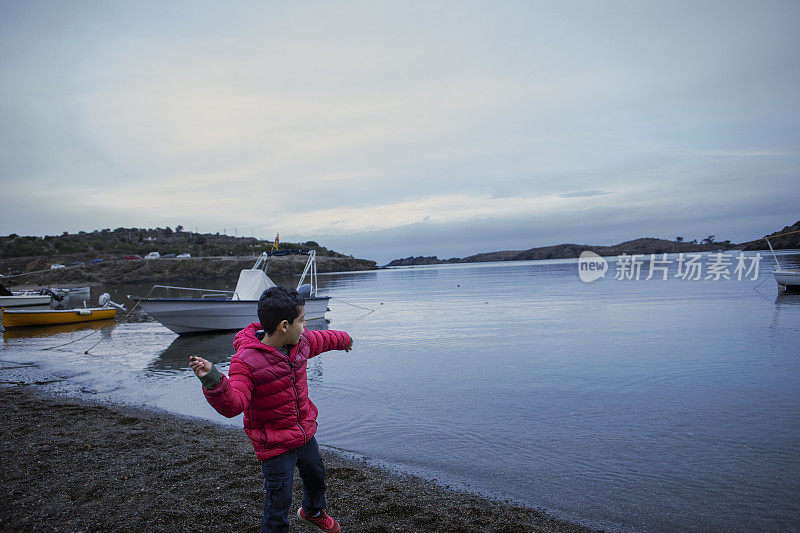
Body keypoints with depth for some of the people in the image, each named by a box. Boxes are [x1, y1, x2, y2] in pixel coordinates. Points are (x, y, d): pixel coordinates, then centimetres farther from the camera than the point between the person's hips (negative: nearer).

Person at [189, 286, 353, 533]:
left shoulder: (301, 341, -9)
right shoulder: (246, 361, -28)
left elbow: (323, 339, 13)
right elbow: (233, 405, -36)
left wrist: (344, 339, 32)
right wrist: (214, 382, -55)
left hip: (305, 433, 7)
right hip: (275, 445, -7)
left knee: (316, 477, 28)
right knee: (279, 502, 1)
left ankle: (313, 512, 60)